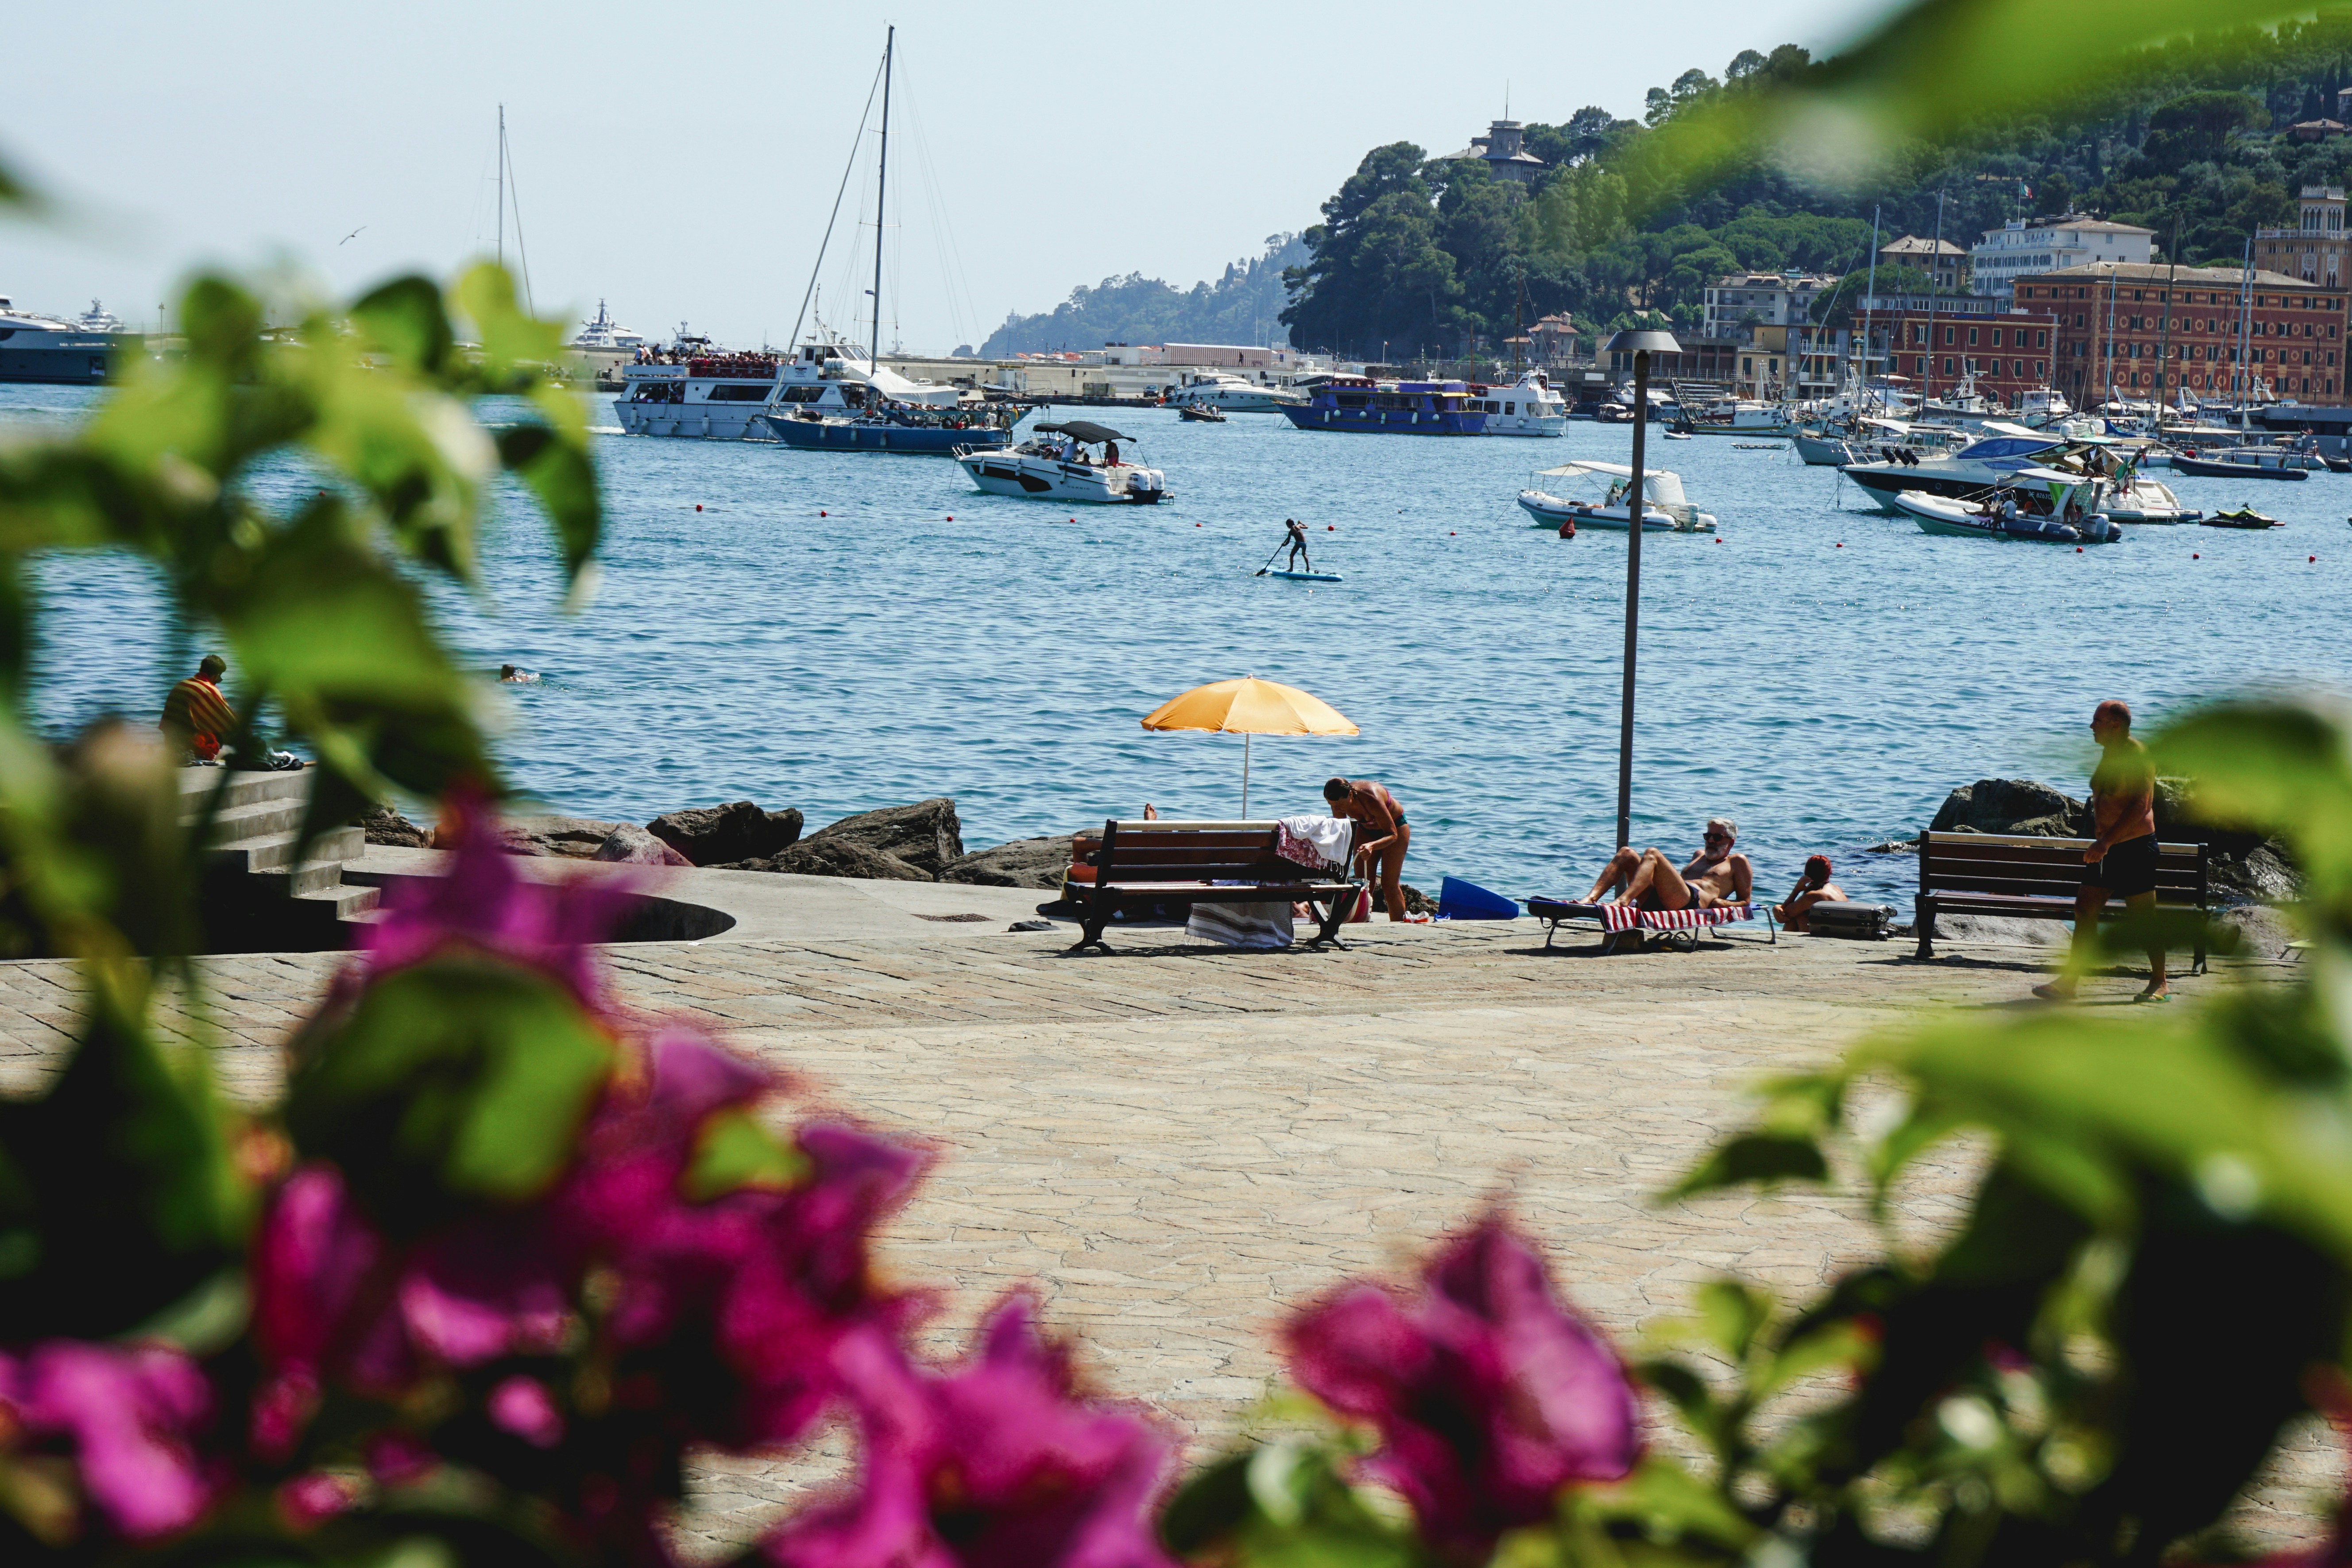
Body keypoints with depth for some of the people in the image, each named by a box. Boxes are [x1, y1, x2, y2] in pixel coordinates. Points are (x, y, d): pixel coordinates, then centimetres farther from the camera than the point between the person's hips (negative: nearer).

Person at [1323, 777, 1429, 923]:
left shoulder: (1371, 798, -40)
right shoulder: (1340, 801, -25)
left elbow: (1392, 835, -33)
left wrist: (1371, 846, -50)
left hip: (1395, 826, -5)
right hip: (1367, 829, 5)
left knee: (1389, 884, -7)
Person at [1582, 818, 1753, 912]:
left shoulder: (1737, 862, 22)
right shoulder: (1700, 856, 43)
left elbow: (1745, 903, 14)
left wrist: (1717, 903, -5)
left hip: (1690, 902, -7)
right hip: (1654, 900, 7)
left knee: (1652, 855, -27)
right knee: (1627, 853, -7)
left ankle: (1623, 900, -53)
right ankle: (1591, 898, -29)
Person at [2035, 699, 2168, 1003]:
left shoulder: (2136, 755, -16)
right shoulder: (2109, 754, 13)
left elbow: (2140, 807, -23)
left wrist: (2106, 841, -28)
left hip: (2135, 847, -9)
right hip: (2108, 847, 9)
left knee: (2143, 917, -1)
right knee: (2085, 909, 4)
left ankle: (2159, 984, 12)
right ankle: (2069, 983, 4)